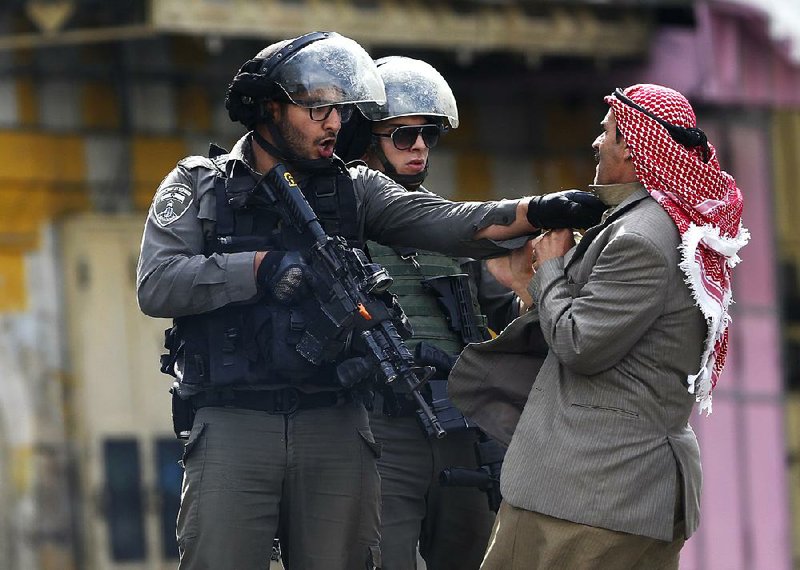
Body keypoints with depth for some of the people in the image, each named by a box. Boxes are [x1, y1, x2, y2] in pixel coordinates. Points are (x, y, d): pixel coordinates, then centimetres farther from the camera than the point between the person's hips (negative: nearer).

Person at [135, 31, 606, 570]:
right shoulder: (198, 186, 7)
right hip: (232, 423, -3)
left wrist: (535, 211, -17)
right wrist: (263, 267, -13)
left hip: (335, 426, 3)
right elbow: (157, 285, -6)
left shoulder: (353, 188, 14)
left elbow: (442, 222, -1)